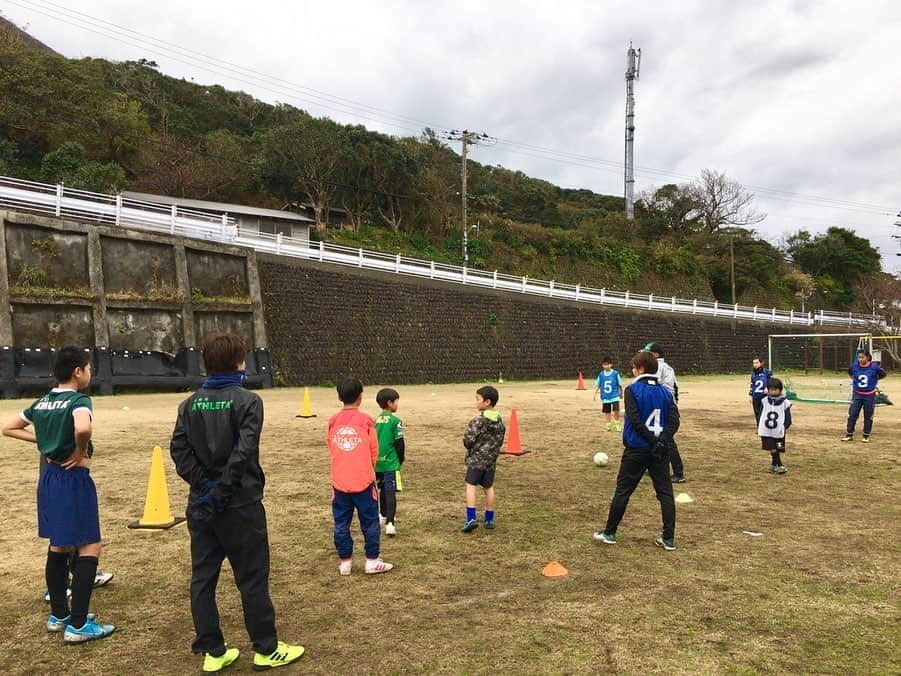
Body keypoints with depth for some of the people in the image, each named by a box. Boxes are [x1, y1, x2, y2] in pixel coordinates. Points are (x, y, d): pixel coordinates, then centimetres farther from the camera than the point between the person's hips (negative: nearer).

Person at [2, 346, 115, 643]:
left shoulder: (41, 403, 8)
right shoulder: (79, 400, -17)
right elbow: (82, 429, -38)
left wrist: (44, 440, 14)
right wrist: (80, 453, -18)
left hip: (49, 477, 9)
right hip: (74, 479, -9)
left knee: (58, 546, 18)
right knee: (90, 548, -2)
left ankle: (59, 615, 29)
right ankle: (77, 625, -3)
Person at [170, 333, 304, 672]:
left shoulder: (190, 403, 5)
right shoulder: (247, 401, -11)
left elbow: (179, 449, -3)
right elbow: (243, 451, -20)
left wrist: (204, 483, -6)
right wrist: (224, 489, -14)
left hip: (201, 504, 5)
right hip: (240, 505, -5)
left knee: (202, 577, 13)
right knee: (252, 578, 6)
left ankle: (212, 651, 21)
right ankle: (266, 649, 17)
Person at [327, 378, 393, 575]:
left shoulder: (333, 422, 0)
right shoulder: (366, 421, -8)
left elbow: (330, 448, 9)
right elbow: (374, 452, 0)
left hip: (339, 481, 3)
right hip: (363, 480, -3)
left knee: (341, 522, 11)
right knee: (370, 522, 8)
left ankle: (345, 562, 16)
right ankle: (372, 561, 12)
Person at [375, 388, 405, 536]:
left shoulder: (375, 420, 6)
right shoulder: (395, 421, -12)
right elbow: (399, 443, -11)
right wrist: (400, 460, 5)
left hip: (377, 463, 6)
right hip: (391, 463, -6)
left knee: (382, 490, 22)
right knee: (390, 492, -6)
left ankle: (383, 515, 35)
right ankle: (389, 523, -14)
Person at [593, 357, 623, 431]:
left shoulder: (615, 373, -7)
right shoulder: (601, 375, 0)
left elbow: (620, 384, 3)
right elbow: (597, 385, 5)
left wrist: (621, 393, 11)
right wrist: (595, 394, -3)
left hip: (615, 396, -3)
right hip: (605, 397, 3)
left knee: (616, 411, -14)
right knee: (607, 411, 10)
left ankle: (617, 424, 8)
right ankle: (608, 425, 26)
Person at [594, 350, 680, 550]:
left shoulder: (632, 390, -9)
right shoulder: (665, 392, 5)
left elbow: (635, 420, -19)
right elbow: (674, 420, -5)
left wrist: (653, 441, -14)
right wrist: (662, 441, -13)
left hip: (636, 449, -4)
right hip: (660, 451, 4)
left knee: (622, 490, 6)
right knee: (665, 492, 8)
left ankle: (609, 533, 16)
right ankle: (668, 538, 8)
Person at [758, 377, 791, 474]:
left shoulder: (784, 402, -5)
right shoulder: (764, 401, 1)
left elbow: (788, 416, 0)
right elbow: (761, 414, 9)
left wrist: (786, 427, -9)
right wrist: (759, 426, 7)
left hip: (779, 431, -1)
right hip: (767, 430, 1)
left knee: (778, 449, 7)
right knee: (772, 449, -5)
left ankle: (774, 465, 26)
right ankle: (780, 465, 4)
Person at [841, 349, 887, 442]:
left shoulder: (874, 367, -13)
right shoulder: (854, 366, -8)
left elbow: (883, 374, 5)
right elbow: (850, 372, 16)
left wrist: (873, 380, 6)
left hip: (870, 395, -1)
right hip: (857, 395, 1)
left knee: (868, 416, 8)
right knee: (852, 414, 0)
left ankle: (866, 436, 21)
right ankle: (849, 434, 9)